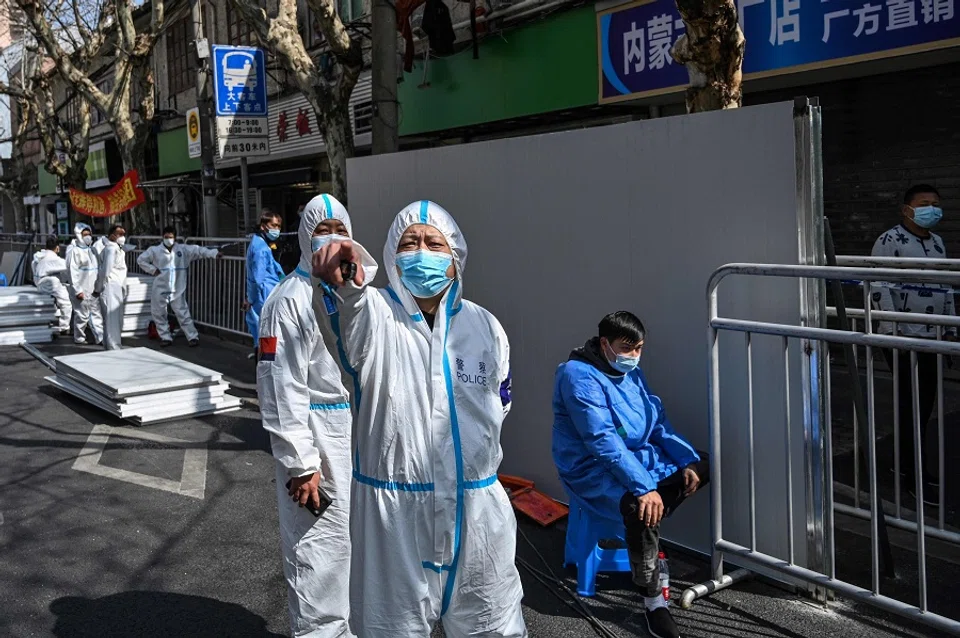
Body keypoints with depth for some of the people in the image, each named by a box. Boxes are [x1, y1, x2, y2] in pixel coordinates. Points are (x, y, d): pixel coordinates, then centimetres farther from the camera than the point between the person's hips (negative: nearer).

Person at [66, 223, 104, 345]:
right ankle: (79, 338, 14)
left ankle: (100, 338, 5)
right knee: (82, 315, 0)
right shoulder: (74, 251, -9)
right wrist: (77, 290, -17)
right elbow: (72, 272, -14)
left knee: (96, 313, 5)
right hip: (81, 290, -7)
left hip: (93, 290, 7)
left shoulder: (91, 250, 14)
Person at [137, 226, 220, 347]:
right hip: (160, 290, 2)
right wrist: (153, 270, -3)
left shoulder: (183, 249, -1)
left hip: (178, 290, -2)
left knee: (183, 313, -1)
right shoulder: (155, 250, 0)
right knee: (158, 314, 8)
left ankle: (193, 337, 4)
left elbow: (199, 251, -9)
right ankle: (165, 337, 21)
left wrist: (214, 253, -21)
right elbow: (141, 260, 7)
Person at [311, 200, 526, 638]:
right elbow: (348, 314, -34)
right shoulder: (375, 314, -8)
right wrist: (341, 285, -54)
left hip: (478, 504, 3)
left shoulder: (485, 327, 5)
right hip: (392, 505, -3)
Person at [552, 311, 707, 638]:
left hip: (639, 456, 9)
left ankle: (647, 543, -6)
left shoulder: (631, 373, 8)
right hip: (593, 470, -9)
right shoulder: (580, 376, -20)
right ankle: (653, 601, -19)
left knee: (701, 466, 2)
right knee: (638, 505, -36)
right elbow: (602, 441, -28)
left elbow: (658, 423, 9)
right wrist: (644, 487, -35)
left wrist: (690, 460, -6)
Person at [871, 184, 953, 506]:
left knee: (925, 406, 9)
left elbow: (947, 289, 21)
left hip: (932, 338, 7)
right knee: (912, 406, -5)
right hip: (902, 338, -7)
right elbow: (879, 288, -15)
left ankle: (907, 463, 22)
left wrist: (950, 330, 17)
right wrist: (892, 331, -19)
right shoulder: (889, 241, -9)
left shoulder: (938, 243, 15)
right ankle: (915, 476, 3)